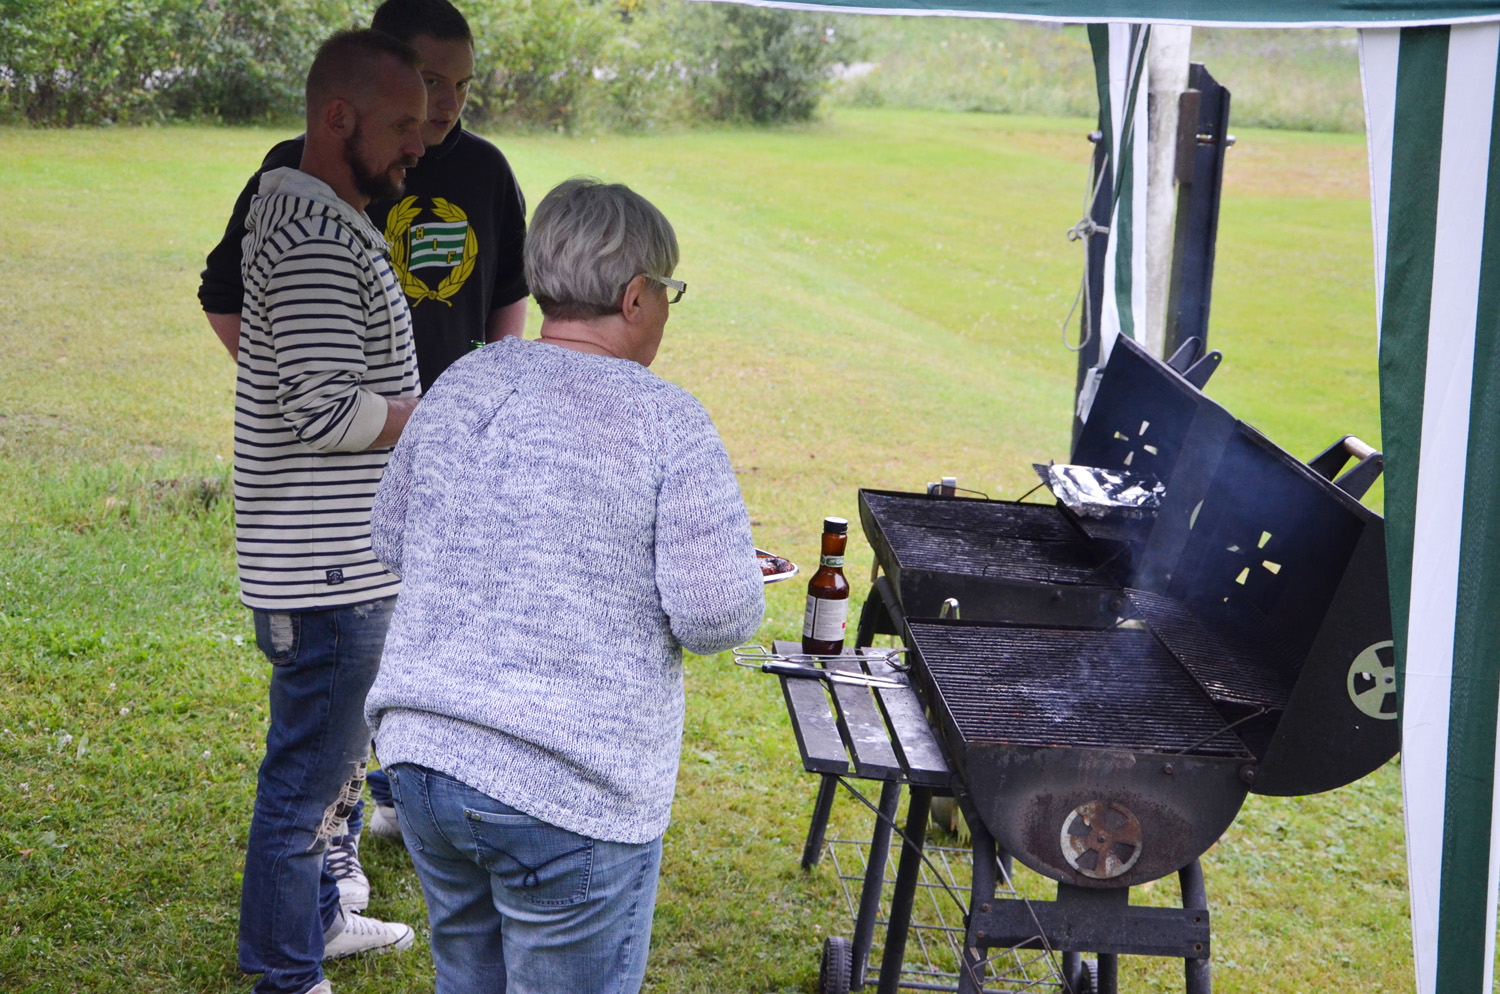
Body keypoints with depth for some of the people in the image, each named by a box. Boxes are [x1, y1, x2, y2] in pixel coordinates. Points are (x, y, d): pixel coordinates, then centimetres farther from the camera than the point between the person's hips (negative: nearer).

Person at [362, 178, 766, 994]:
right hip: (569, 799, -6)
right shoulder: (667, 423, -13)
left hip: (421, 752, 6)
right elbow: (718, 616, -16)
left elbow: (392, 540, 16)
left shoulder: (461, 386, 5)